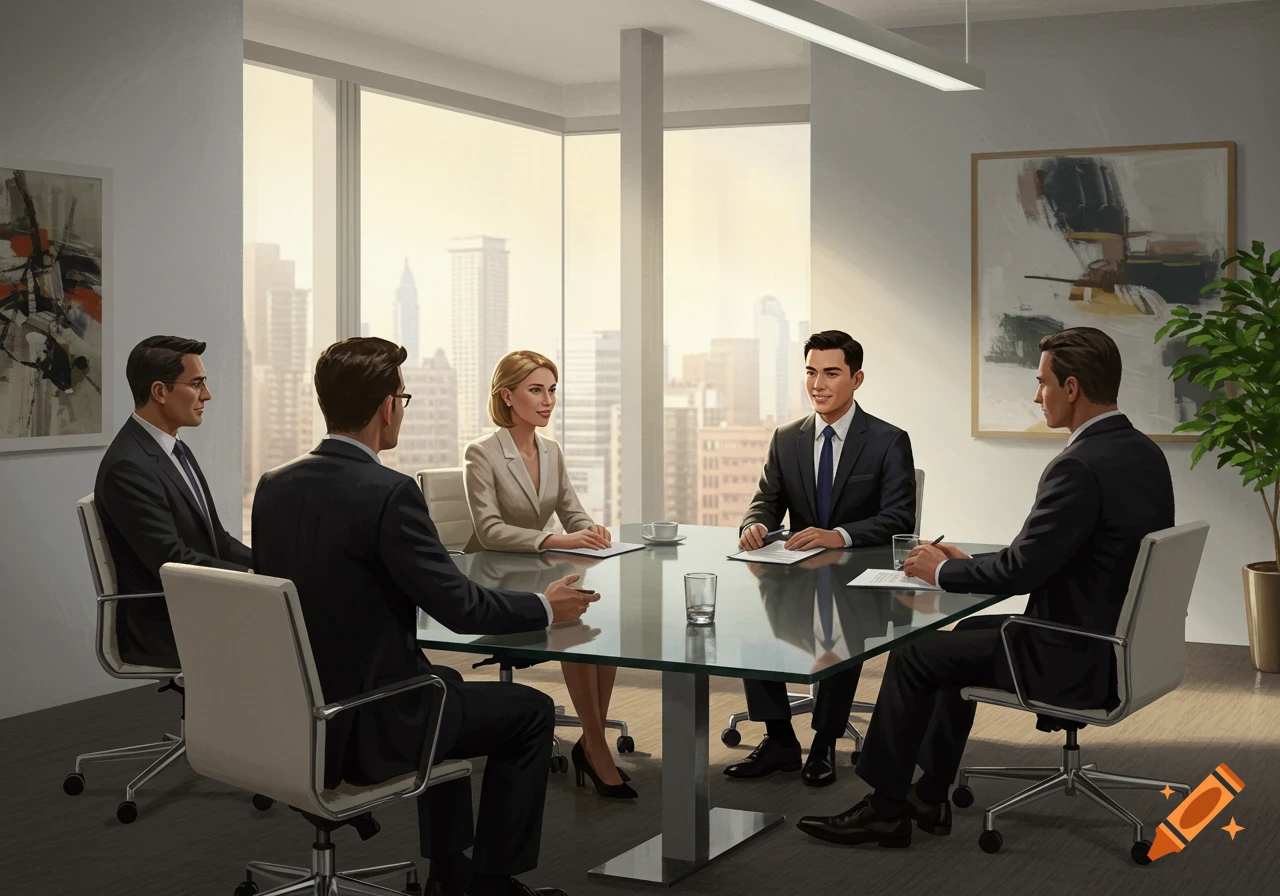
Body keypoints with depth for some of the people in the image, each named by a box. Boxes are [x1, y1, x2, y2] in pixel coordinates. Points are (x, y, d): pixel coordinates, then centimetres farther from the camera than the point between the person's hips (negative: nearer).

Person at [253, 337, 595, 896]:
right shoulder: (388, 493, -22)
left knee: (443, 682, 33)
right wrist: (546, 608, -1)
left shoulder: (274, 486, 1)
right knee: (530, 712, 11)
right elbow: (459, 606, -18)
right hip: (363, 730, -8)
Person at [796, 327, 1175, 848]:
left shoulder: (1080, 467, -25)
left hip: (1075, 660, -10)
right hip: (1119, 641, 10)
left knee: (911, 657, 2)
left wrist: (942, 571, -5)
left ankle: (886, 809, 16)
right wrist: (965, 564, 10)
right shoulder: (1144, 453, 6)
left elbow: (1021, 570, -23)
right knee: (968, 632, 27)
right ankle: (929, 796, 33)